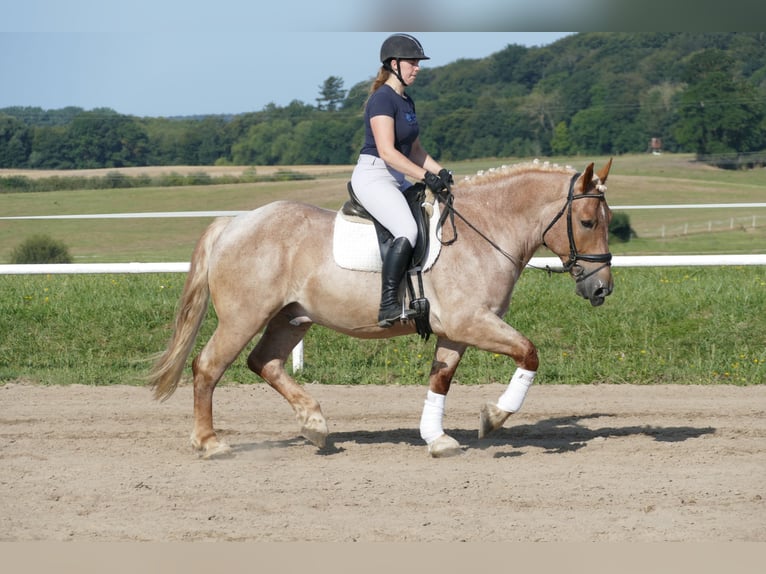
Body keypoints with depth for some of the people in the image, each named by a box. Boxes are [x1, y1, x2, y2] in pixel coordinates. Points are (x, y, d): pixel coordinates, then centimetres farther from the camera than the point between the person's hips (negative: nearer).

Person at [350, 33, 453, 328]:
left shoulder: (406, 101, 16)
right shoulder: (383, 99, -14)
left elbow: (415, 149, 20)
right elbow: (386, 151, -23)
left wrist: (441, 172, 5)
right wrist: (425, 176, -25)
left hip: (397, 179, 10)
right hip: (373, 175, -10)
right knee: (407, 231, -29)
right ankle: (388, 306, -30)